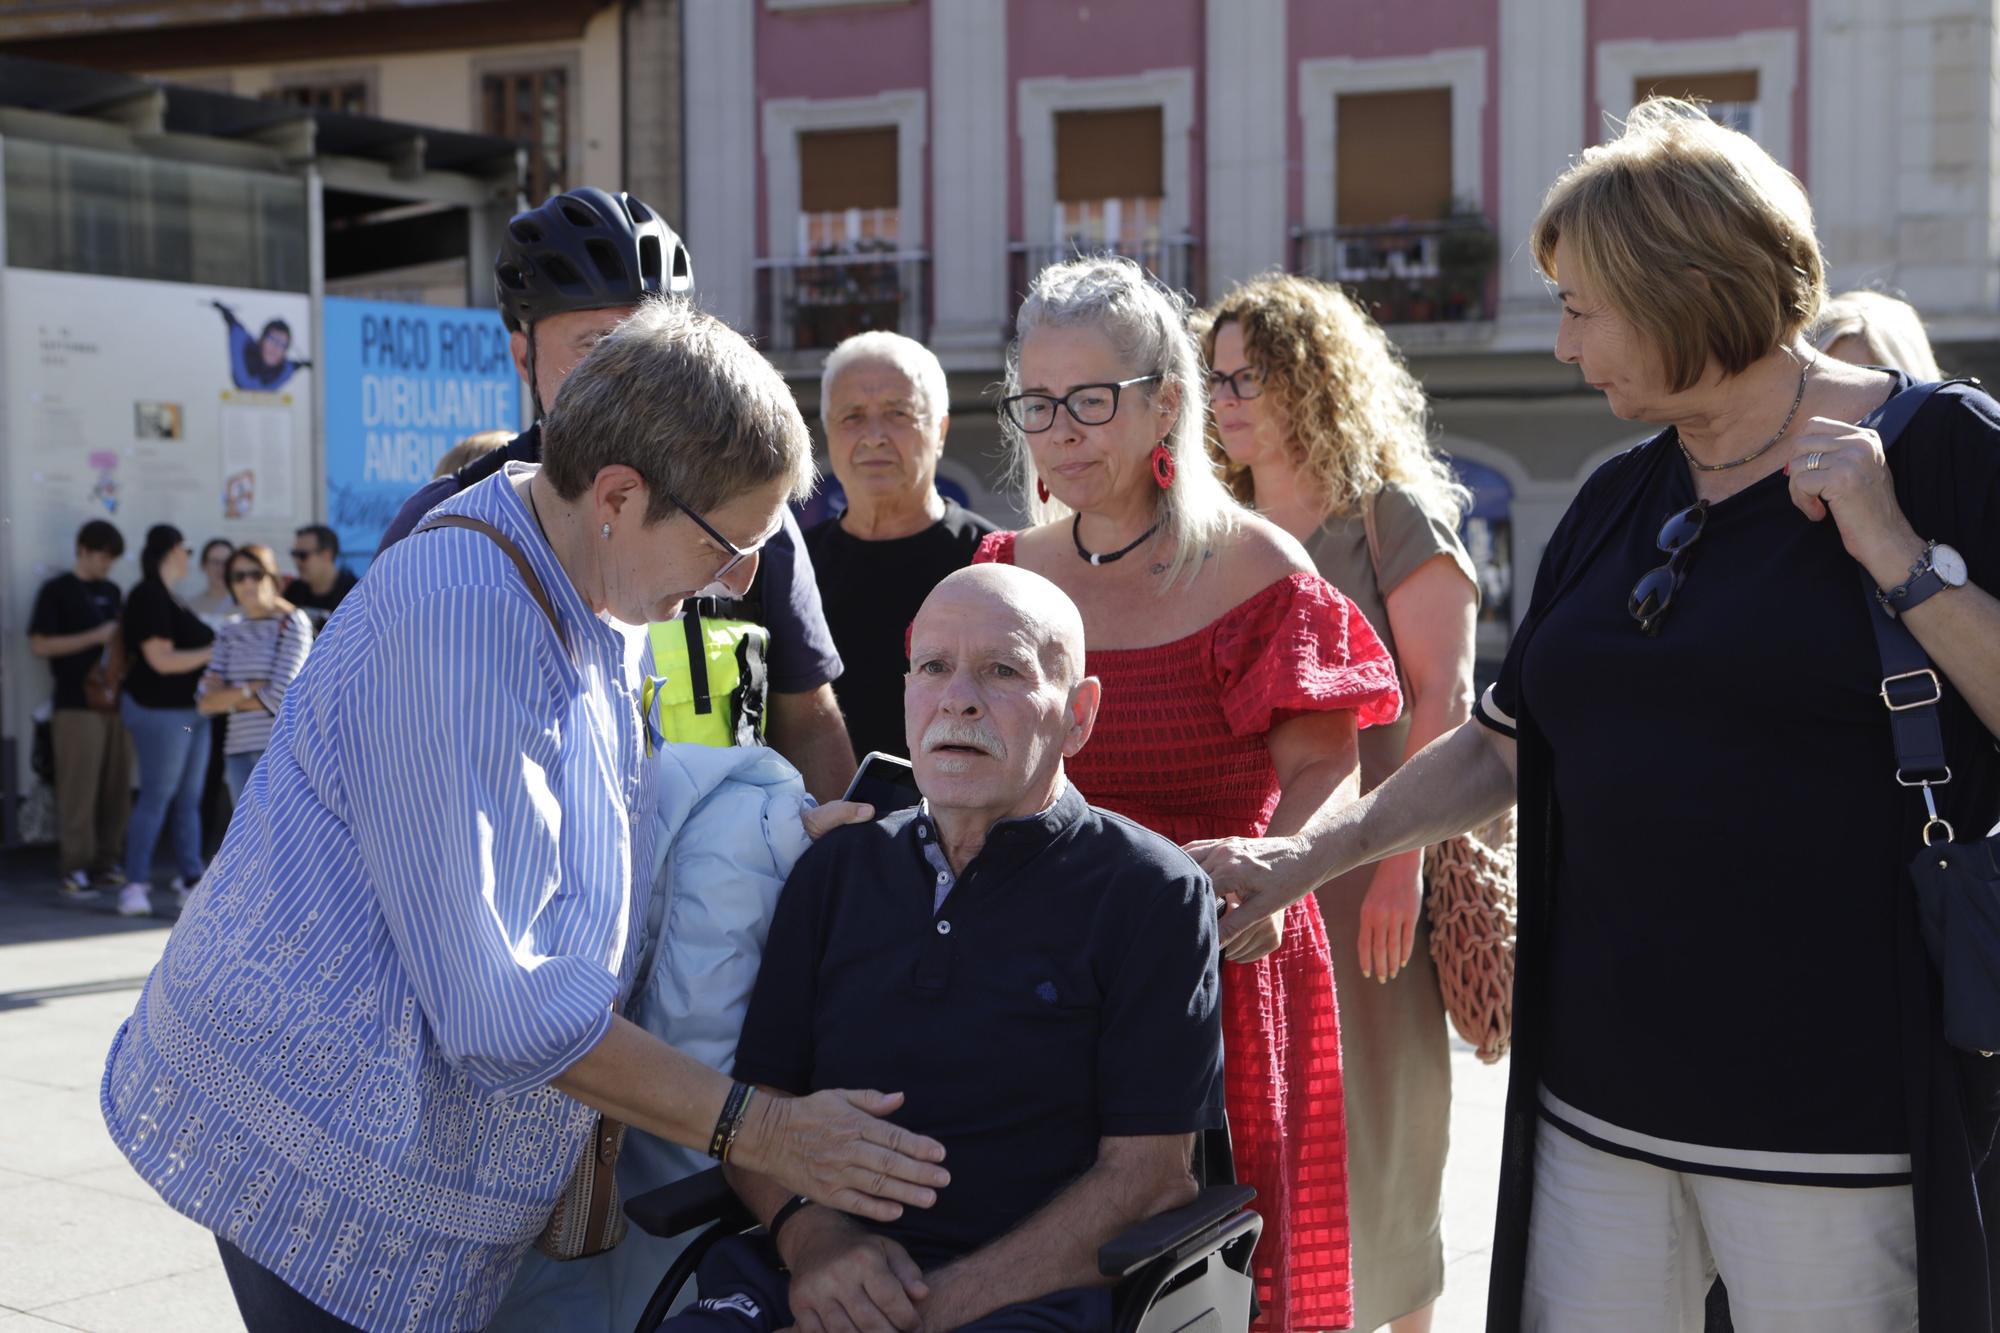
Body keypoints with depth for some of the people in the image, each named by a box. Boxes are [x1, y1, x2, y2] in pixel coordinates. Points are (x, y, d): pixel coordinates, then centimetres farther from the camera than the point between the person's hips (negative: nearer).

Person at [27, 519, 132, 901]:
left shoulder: (112, 592, 17)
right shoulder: (57, 591, -2)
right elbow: (39, 644, -9)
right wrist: (96, 637, -15)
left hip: (116, 700, 6)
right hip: (77, 704, -6)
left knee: (117, 788, 5)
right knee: (78, 789, -7)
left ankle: (106, 862, 14)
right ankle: (74, 869, -3)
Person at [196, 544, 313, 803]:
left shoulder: (293, 623, -3)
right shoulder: (231, 632, 14)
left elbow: (280, 697, -12)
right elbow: (205, 700, 6)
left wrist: (227, 697, 1)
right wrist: (247, 690, -11)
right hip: (239, 751, 6)